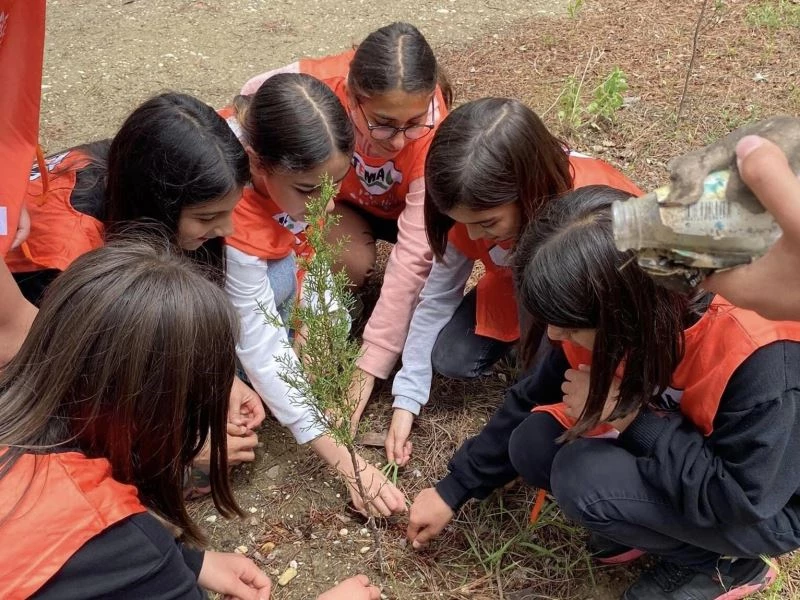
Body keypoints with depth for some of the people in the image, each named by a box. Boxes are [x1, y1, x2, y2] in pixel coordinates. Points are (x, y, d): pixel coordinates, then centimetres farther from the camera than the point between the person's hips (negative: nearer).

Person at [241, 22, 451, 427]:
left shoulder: (433, 137, -37)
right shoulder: (316, 87, -37)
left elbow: (413, 255, -38)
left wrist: (370, 364, -39)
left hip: (408, 208, 0)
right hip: (342, 199, 0)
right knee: (352, 263, -30)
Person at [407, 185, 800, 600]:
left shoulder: (760, 360, -37)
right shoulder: (606, 320, -17)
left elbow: (739, 505, -32)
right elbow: (533, 398, -2)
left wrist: (632, 417, -32)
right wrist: (454, 489, 1)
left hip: (763, 510, -6)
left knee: (584, 477, -28)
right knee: (532, 445, -14)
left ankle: (721, 561, -3)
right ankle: (660, 521, 5)